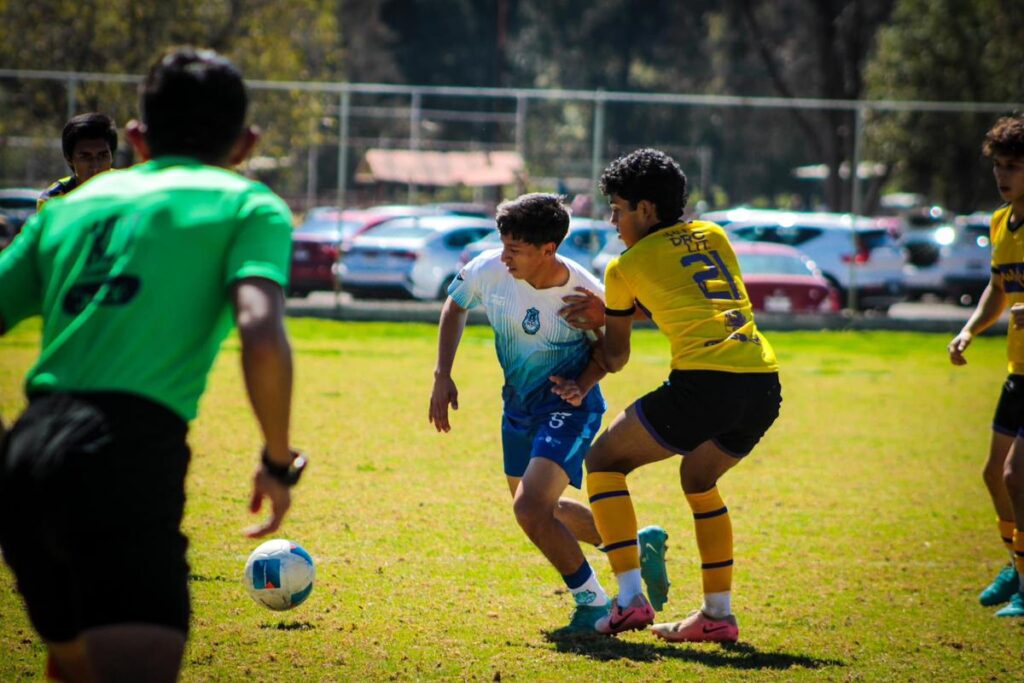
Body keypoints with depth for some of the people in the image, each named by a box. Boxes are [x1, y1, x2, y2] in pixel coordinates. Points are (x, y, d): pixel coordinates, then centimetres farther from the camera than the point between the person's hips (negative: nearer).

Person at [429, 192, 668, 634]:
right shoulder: (488, 270, -16)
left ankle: (593, 602, -2)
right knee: (540, 509, 22)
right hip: (519, 402, 7)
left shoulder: (585, 293, -24)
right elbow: (455, 307, 6)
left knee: (530, 508, -23)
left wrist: (582, 386, -24)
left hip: (568, 406, -7)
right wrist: (442, 376, -1)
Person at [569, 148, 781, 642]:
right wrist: (609, 311, 34)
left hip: (705, 383, -6)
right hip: (765, 384, 6)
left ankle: (630, 599, 0)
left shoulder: (626, 266, 9)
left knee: (603, 462, 13)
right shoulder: (713, 236, 23)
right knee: (699, 479, 30)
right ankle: (717, 613, 22)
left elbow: (615, 357, 20)